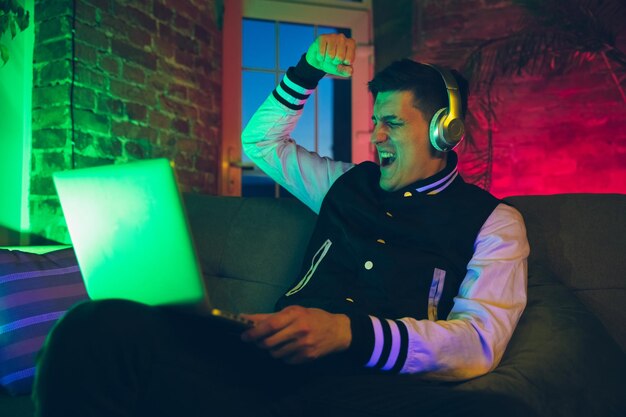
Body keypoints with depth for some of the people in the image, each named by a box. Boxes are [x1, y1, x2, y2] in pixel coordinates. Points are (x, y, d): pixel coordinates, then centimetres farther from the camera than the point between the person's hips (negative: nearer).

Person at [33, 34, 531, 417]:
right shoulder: (349, 182, 26)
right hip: (272, 360, 3)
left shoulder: (493, 221, 13)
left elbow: (480, 340, -4)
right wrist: (309, 68, 23)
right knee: (100, 325, -26)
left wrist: (351, 332, -21)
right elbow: (260, 140, 38)